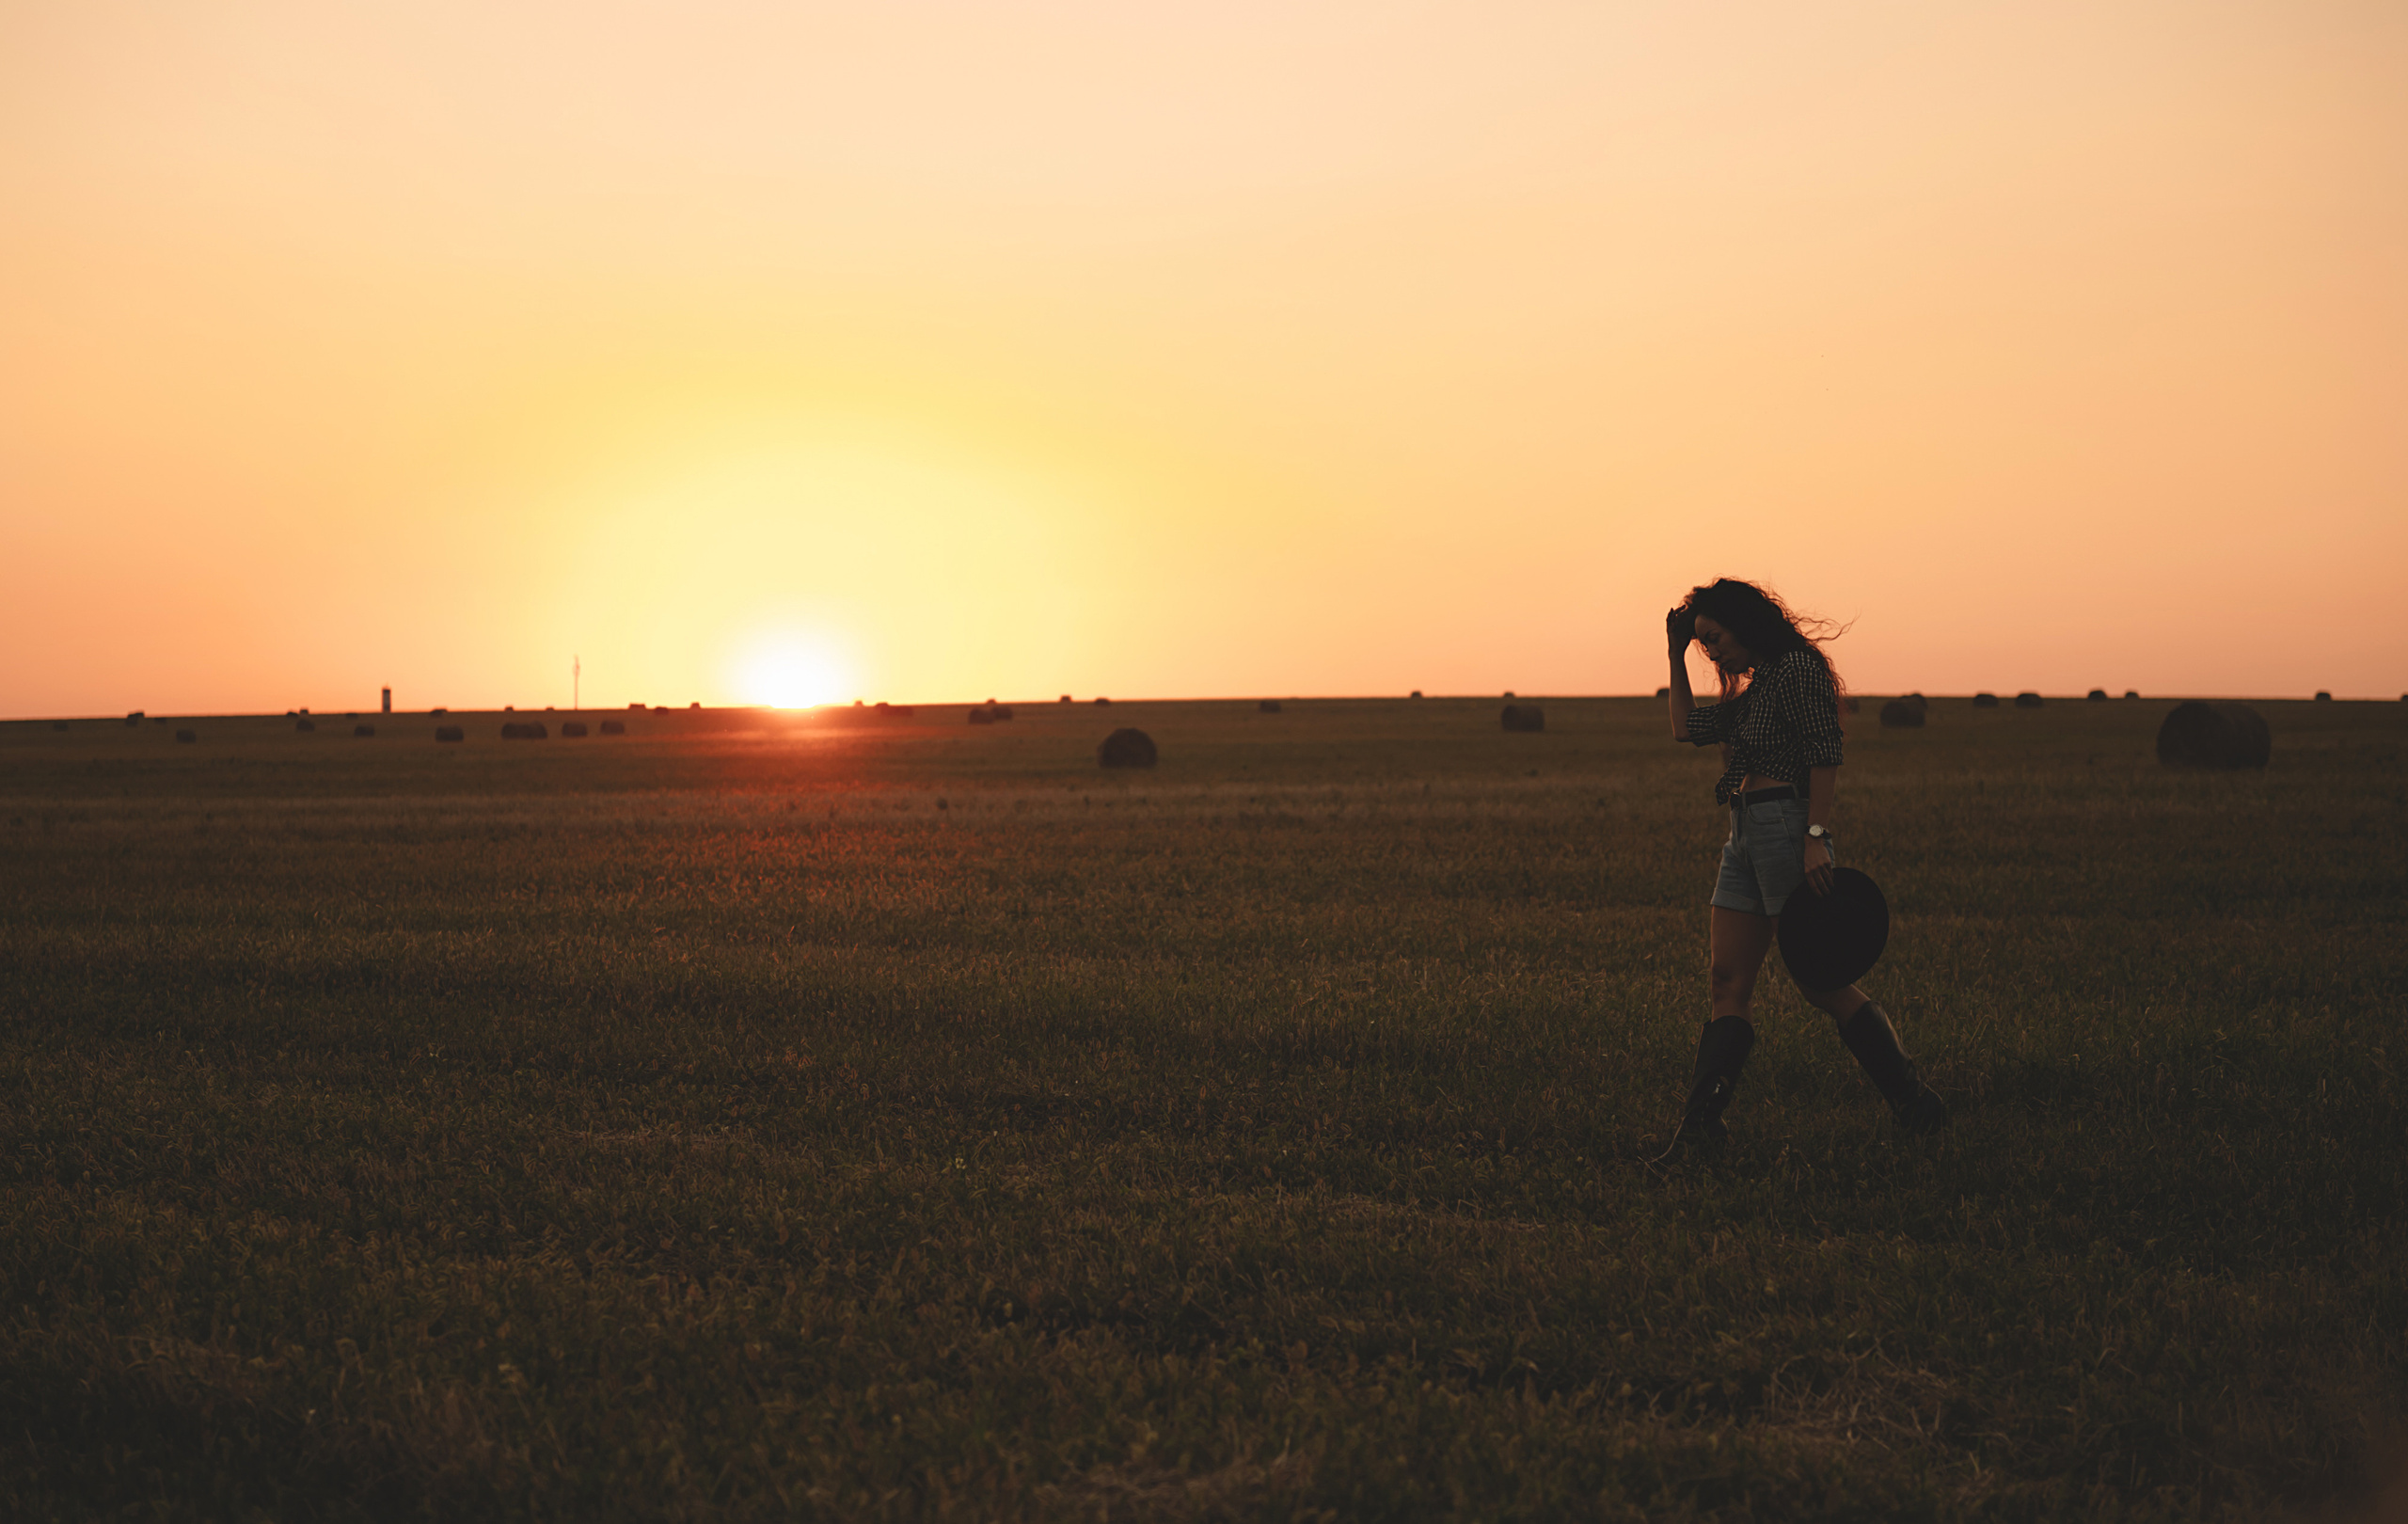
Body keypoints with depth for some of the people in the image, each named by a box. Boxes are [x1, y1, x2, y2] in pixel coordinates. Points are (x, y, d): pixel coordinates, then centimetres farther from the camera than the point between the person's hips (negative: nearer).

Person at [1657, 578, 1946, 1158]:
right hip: (1745, 837, 9)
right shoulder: (1753, 690, 21)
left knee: (1822, 983, -5)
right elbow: (1687, 727, 24)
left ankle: (1917, 1104, 5)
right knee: (1729, 982, 1)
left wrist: (1816, 840, -22)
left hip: (1787, 827, -9)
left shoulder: (1798, 668, -7)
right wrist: (1676, 655, 22)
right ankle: (1701, 1127, -3)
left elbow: (1824, 757, -14)